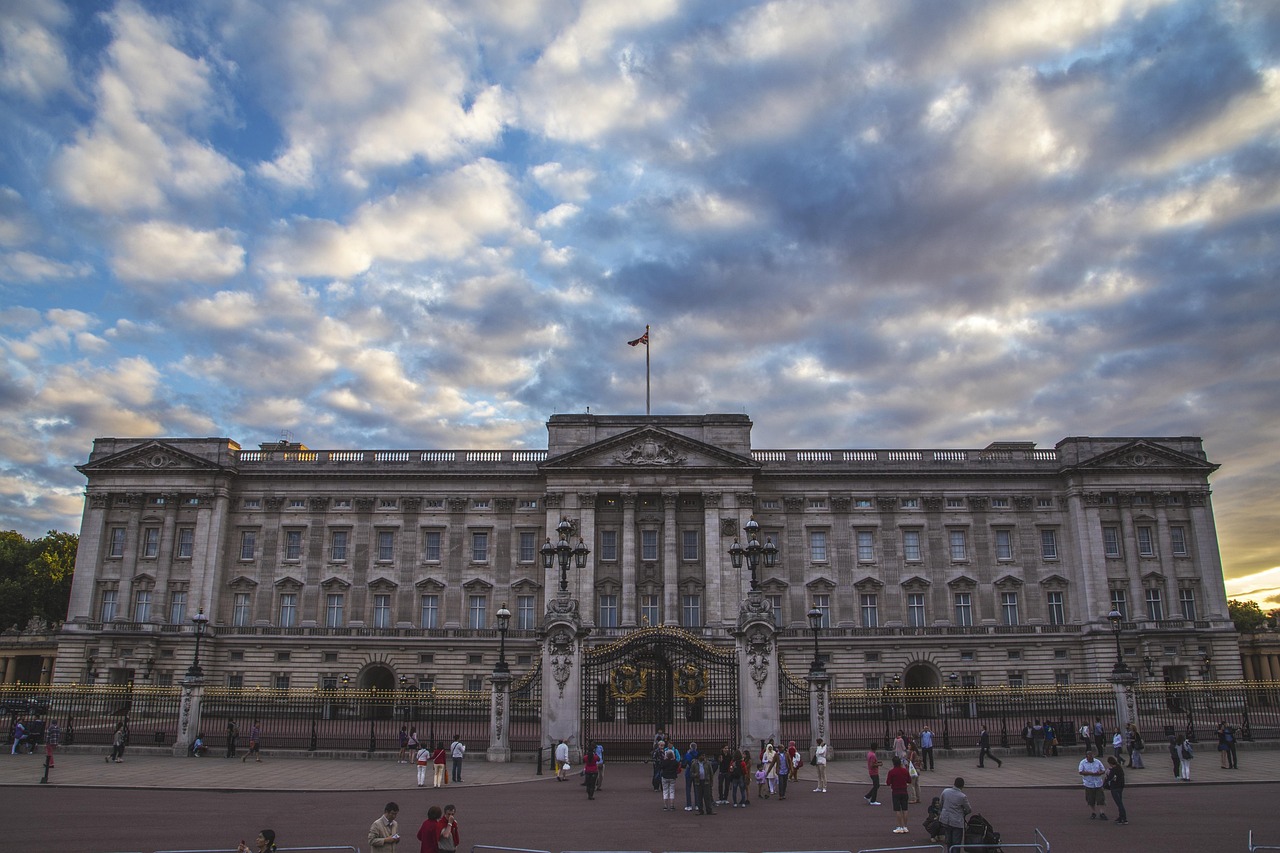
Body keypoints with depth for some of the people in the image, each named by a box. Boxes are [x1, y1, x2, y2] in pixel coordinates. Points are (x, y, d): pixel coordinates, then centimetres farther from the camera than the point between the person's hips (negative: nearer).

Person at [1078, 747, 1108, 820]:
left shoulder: (1097, 762, 5)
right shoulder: (1083, 762, -2)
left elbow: (1103, 770, 9)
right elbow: (1081, 772, -11)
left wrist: (1099, 773, -13)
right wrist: (1091, 773, -20)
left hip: (1098, 784, 1)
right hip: (1089, 784, -1)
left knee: (1100, 799, -6)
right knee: (1090, 800, 6)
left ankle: (1101, 813, -3)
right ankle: (1093, 813, 20)